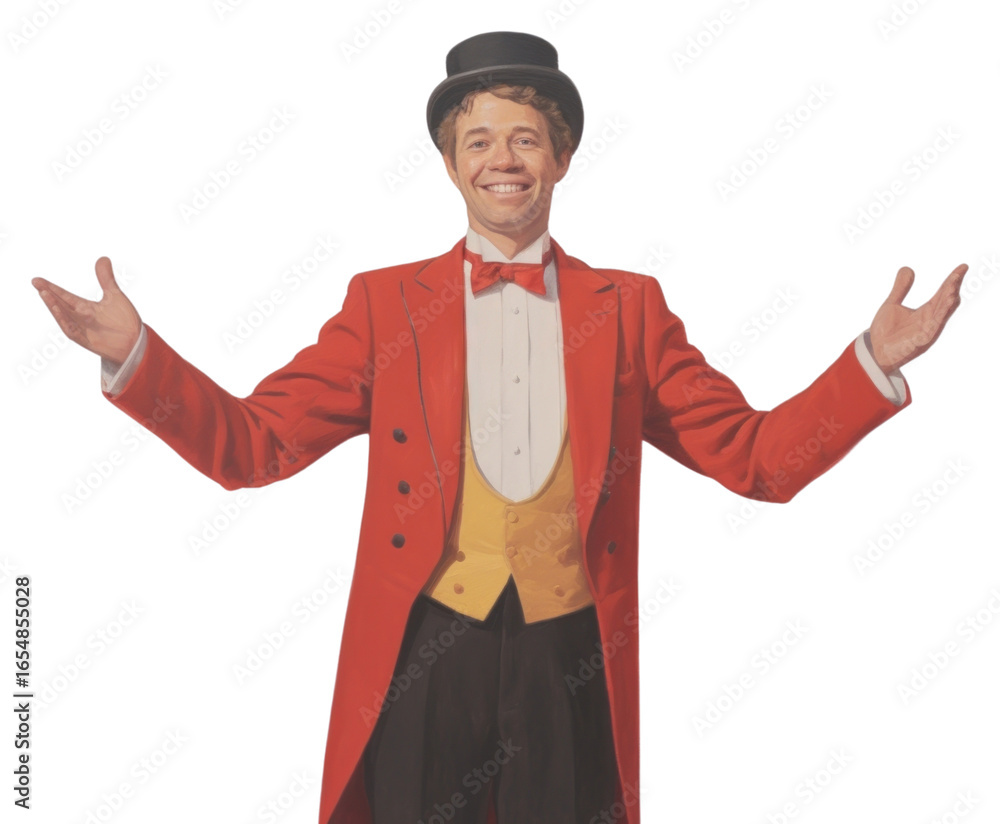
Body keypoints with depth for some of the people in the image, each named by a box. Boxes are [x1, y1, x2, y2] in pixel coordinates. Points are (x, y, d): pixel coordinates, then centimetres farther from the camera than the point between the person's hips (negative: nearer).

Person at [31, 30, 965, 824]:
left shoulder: (627, 307, 6)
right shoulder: (386, 302, 3)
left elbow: (755, 457, 3)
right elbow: (251, 443, -1)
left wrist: (875, 359, -9)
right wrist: (133, 353, -14)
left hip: (571, 658, 1)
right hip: (426, 652, 0)